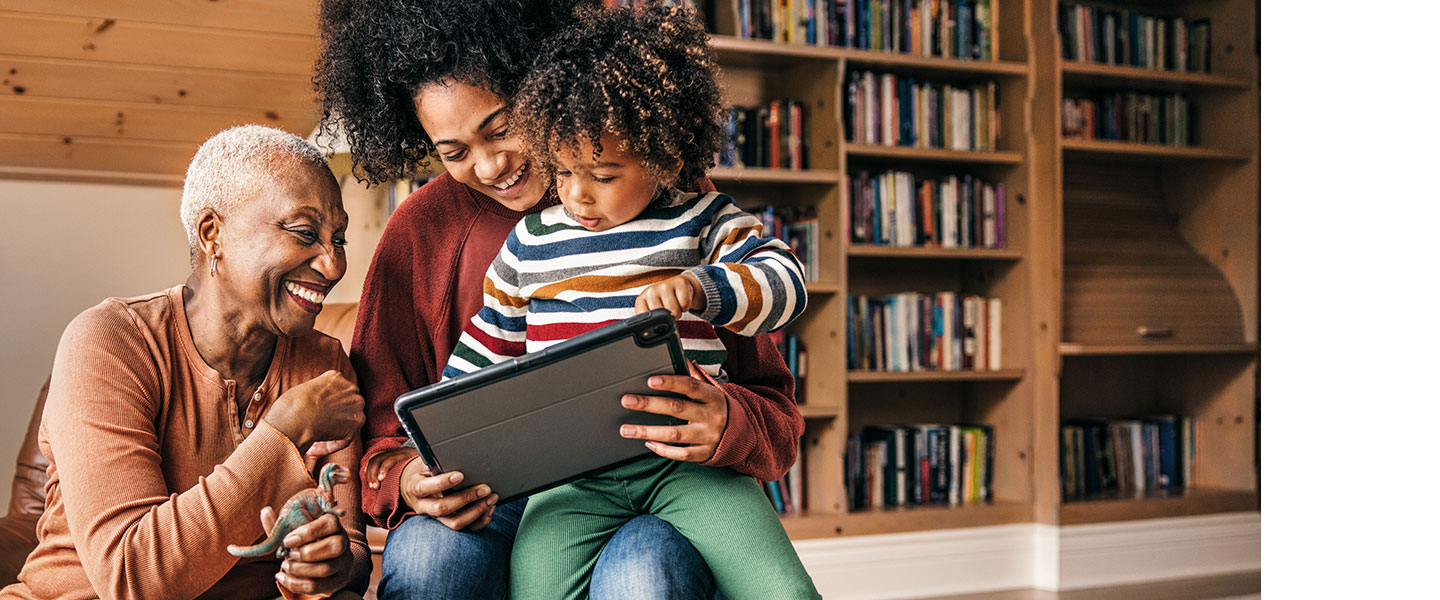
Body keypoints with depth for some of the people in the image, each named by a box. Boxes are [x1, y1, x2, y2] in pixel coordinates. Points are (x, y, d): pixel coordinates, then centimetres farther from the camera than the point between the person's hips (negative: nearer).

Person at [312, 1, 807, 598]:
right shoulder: (423, 229, 5)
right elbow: (381, 432, 8)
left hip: (657, 494, -1)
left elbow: (777, 409, 0)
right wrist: (407, 482, -17)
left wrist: (727, 426, -24)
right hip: (493, 503, 2)